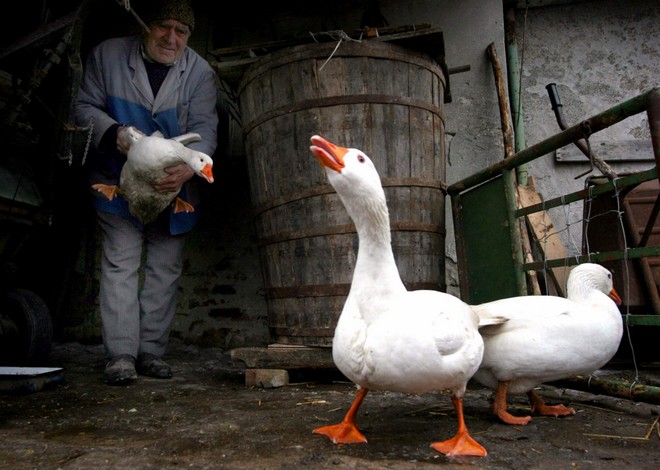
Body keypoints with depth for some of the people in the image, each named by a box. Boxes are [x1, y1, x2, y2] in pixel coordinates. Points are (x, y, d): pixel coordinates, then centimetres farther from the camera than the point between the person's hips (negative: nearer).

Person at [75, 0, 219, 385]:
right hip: (119, 180, -1)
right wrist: (114, 132, -21)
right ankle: (121, 354, -1)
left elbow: (204, 127, -13)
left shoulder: (201, 72, -4)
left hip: (174, 184, 2)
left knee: (165, 268, 4)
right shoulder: (108, 55, -2)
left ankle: (152, 351, 14)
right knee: (121, 263, -6)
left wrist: (190, 166, -34)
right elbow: (86, 106, 1)